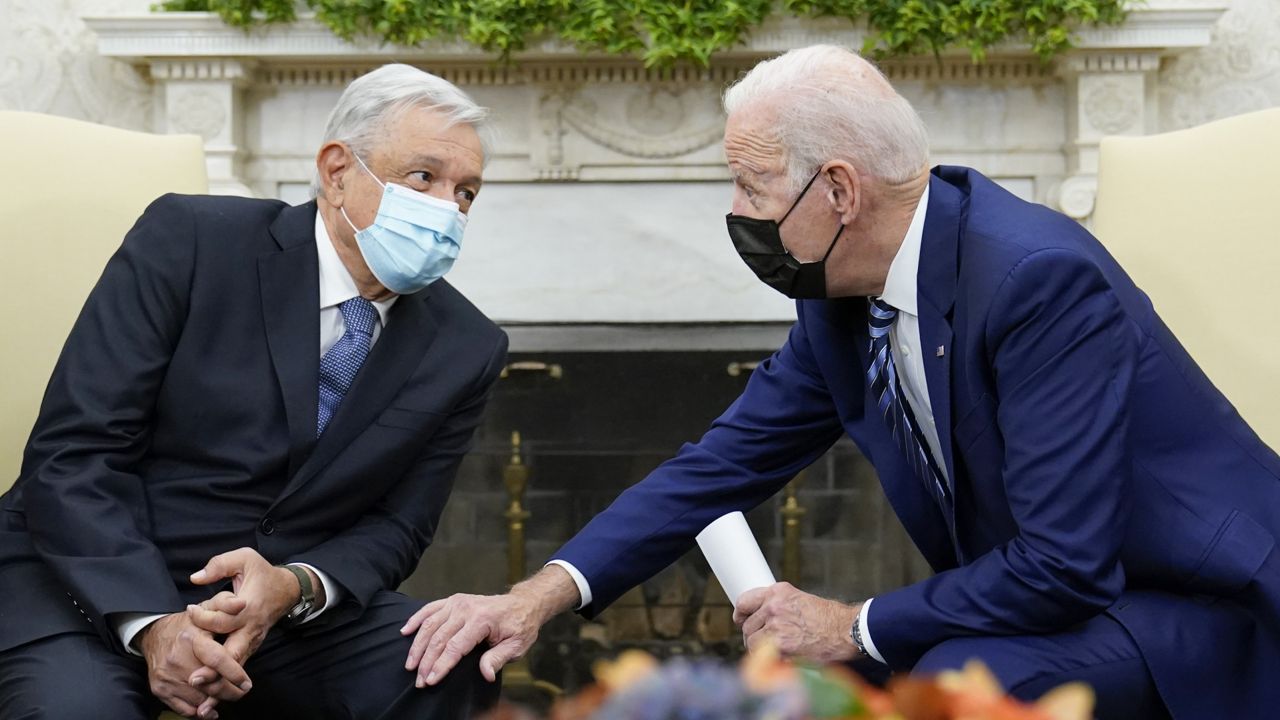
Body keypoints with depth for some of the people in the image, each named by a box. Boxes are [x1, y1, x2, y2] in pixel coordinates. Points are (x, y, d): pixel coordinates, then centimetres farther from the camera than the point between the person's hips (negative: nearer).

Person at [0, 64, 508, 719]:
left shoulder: (466, 350, 0)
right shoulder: (189, 241, -11)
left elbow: (397, 526, 3)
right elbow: (72, 454, -13)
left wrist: (293, 587, -20)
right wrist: (152, 624, -26)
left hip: (294, 605, 4)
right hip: (97, 584, -3)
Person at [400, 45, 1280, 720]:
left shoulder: (1040, 277, -28)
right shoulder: (841, 300, -2)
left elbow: (1063, 566, -29)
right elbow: (727, 460, 3)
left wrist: (853, 628, -17)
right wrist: (543, 593, -9)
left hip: (1197, 612, -8)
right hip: (1046, 603, 8)